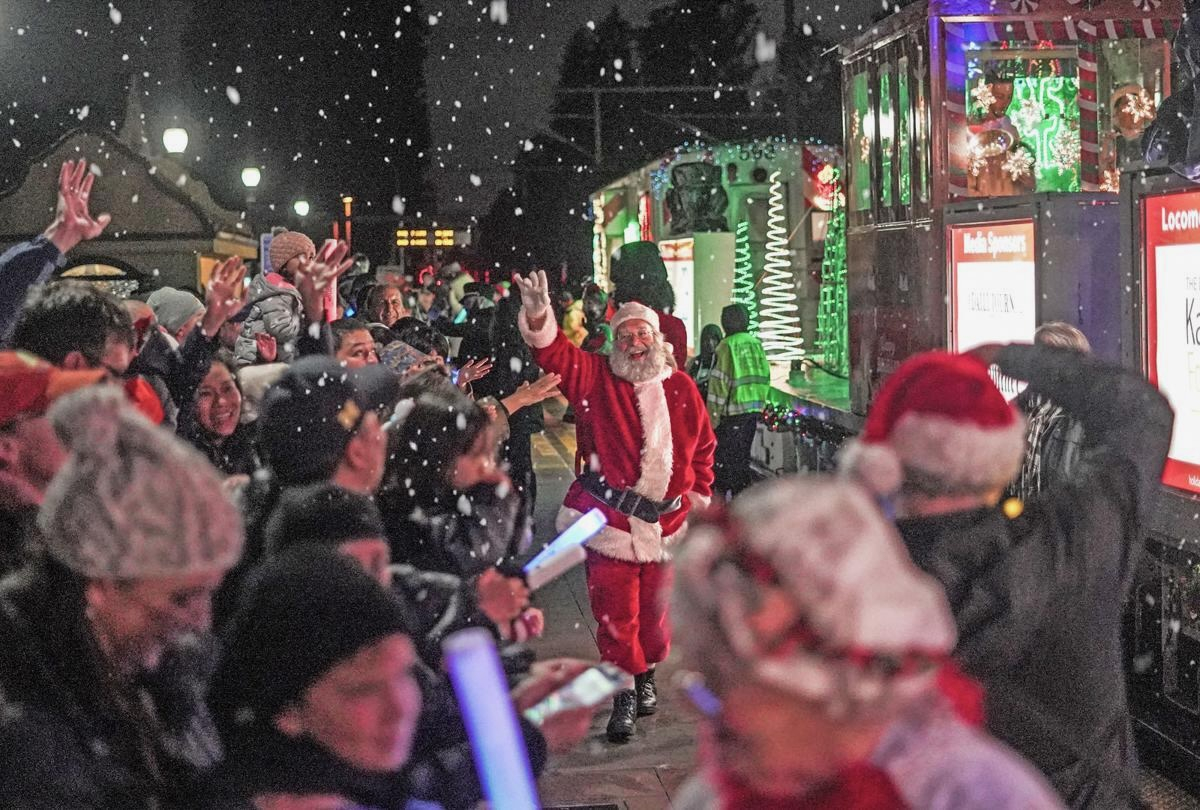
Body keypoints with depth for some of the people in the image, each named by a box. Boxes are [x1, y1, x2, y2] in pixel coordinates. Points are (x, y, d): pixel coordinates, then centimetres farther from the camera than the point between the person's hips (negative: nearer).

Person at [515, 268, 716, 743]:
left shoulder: (681, 388, 7)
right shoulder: (598, 378, -1)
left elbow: (703, 447, 18)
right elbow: (555, 356, -15)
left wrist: (698, 497, 15)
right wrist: (538, 315, -33)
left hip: (665, 522, 2)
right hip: (609, 519, -2)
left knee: (655, 610, 12)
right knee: (616, 615, -1)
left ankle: (646, 677, 36)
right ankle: (625, 695, 14)